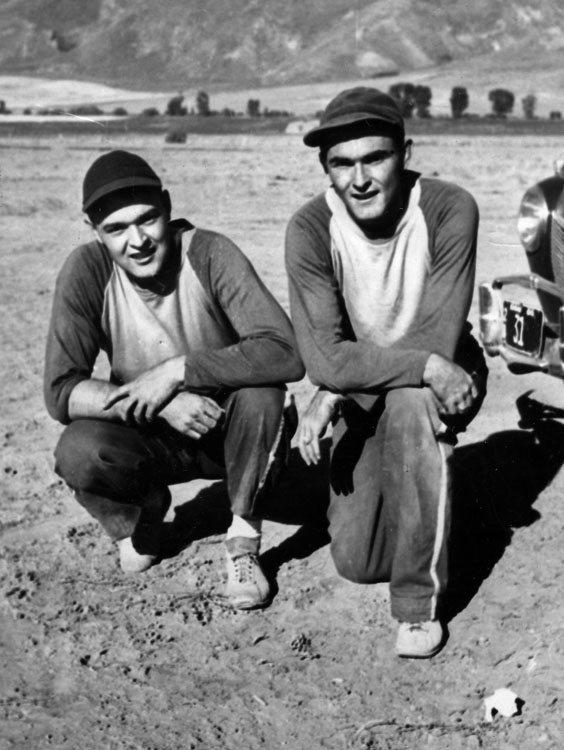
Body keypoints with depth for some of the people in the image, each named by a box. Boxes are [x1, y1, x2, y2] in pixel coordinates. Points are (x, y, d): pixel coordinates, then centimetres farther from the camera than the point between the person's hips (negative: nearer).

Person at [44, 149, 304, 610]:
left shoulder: (210, 254, -22)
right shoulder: (86, 271, -17)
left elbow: (285, 353, -32)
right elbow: (61, 392, -20)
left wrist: (177, 370, -34)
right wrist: (157, 402, -33)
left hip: (229, 429, -1)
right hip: (152, 438, 1)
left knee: (262, 391, -32)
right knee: (77, 454, -28)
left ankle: (244, 544, -9)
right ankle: (143, 510, 9)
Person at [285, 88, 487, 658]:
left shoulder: (449, 210, -23)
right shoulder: (310, 229, -20)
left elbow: (438, 341, -27)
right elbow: (326, 359, -25)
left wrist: (331, 397, -24)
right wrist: (427, 365, -34)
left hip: (445, 379, -1)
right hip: (363, 397, 2)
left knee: (409, 404, -38)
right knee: (357, 562, -4)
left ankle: (420, 603, -20)